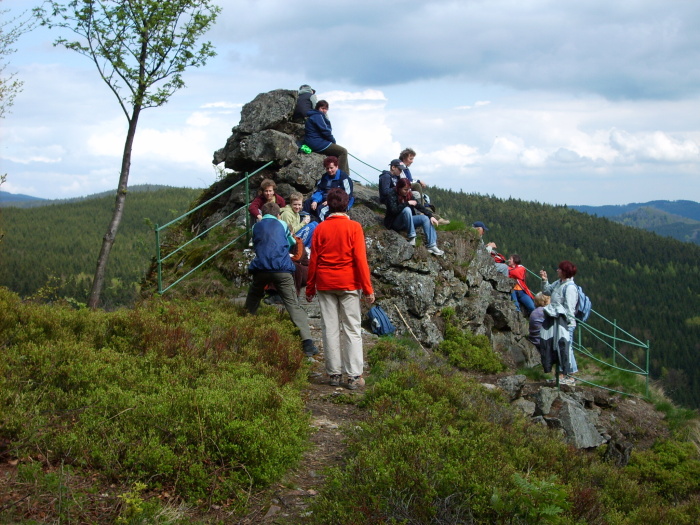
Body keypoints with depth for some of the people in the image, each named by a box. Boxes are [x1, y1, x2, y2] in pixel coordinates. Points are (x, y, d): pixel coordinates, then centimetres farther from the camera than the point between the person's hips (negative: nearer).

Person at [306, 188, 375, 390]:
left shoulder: (320, 228, 2)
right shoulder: (354, 227, -5)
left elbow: (313, 260, 4)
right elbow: (360, 259, -8)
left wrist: (310, 289, 12)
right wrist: (368, 289, -5)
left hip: (325, 284, 2)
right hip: (348, 284, -2)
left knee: (330, 329, 7)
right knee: (352, 330, 1)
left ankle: (334, 374, 10)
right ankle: (354, 376, -1)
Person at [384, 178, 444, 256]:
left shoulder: (408, 195, 4)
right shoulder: (392, 196, -15)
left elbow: (419, 207, -1)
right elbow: (394, 210, -30)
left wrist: (431, 216, -13)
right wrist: (407, 203, -27)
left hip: (406, 221, 7)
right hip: (395, 223, -7)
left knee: (425, 218, -11)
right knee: (407, 209, -32)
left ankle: (432, 246, -20)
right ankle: (411, 237, -27)